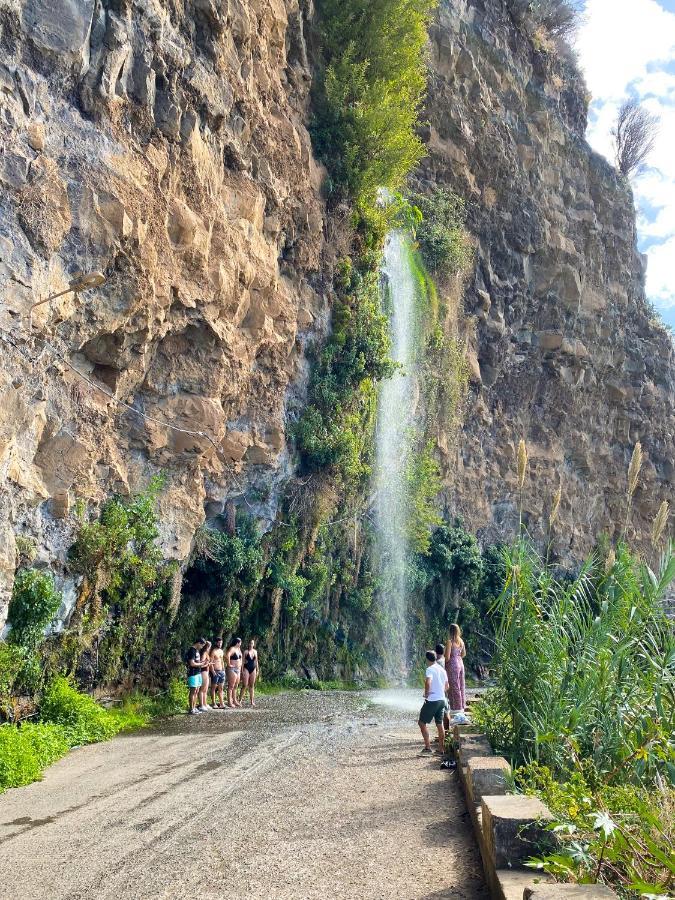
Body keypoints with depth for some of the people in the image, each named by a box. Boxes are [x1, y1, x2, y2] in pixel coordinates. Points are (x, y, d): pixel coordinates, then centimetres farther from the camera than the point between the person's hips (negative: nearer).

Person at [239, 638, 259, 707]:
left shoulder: (255, 652, 9)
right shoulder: (246, 652, -4)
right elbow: (243, 661, -5)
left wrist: (257, 670, 11)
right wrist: (242, 670, -11)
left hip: (253, 669, 4)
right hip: (246, 669, -4)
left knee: (252, 686, 7)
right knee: (244, 685, -7)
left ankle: (252, 701, 10)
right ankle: (240, 700, -1)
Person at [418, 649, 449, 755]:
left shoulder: (430, 669, -13)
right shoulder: (442, 669, 11)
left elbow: (428, 682, -30)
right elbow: (447, 686, 19)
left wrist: (426, 694, -17)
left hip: (432, 700, -8)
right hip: (442, 700, 8)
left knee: (422, 722, 3)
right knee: (440, 724, 13)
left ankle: (428, 747, -2)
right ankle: (441, 749, 17)